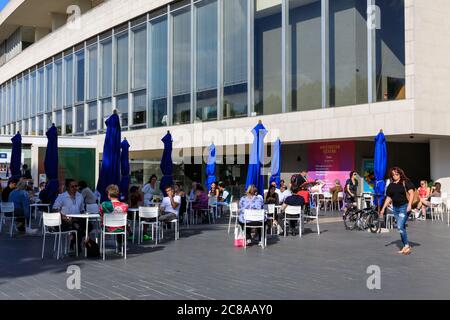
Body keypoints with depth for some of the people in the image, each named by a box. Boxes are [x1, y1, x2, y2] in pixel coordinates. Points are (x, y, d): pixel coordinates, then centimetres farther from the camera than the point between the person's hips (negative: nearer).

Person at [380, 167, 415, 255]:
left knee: (400, 226, -16)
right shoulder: (391, 185, 13)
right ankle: (406, 246, 15)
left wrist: (409, 204, -20)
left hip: (404, 207, -6)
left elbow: (411, 193, -10)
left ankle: (407, 245, -4)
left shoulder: (405, 182, -4)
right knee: (401, 227, 9)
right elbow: (388, 198, 18)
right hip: (395, 208, 6)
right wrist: (383, 208, 14)